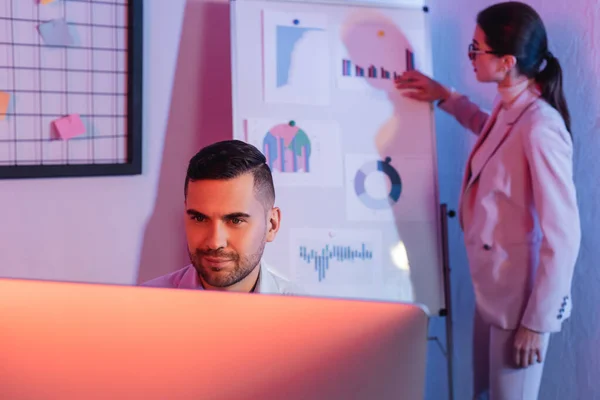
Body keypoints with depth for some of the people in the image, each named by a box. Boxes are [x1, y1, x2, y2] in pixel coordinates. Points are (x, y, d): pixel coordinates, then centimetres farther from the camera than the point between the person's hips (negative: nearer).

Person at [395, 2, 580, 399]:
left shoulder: (539, 129, -26)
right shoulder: (507, 109, 0)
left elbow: (564, 236, -24)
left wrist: (538, 320, -19)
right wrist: (446, 98, 21)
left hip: (521, 296, -9)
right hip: (492, 287, 9)